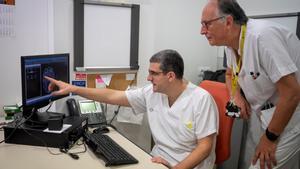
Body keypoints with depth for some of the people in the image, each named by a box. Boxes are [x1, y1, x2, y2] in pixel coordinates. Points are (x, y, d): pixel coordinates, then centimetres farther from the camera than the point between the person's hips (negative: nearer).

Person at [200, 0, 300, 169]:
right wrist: (237, 95, -1)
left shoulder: (262, 35, -27)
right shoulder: (231, 42, 0)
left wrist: (270, 137, -15)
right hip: (264, 113, 7)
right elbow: (230, 74, 20)